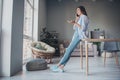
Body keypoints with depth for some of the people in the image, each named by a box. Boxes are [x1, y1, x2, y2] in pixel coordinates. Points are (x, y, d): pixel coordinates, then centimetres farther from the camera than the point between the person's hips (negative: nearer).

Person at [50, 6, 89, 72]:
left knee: (69, 50, -13)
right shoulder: (80, 18, 25)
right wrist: (76, 20, 11)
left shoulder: (84, 17, -3)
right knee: (69, 50, -1)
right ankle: (61, 67, -5)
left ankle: (59, 65, -11)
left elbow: (83, 28, -17)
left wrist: (75, 23, -16)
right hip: (76, 35, 9)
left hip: (79, 35, -9)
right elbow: (75, 28, 19)